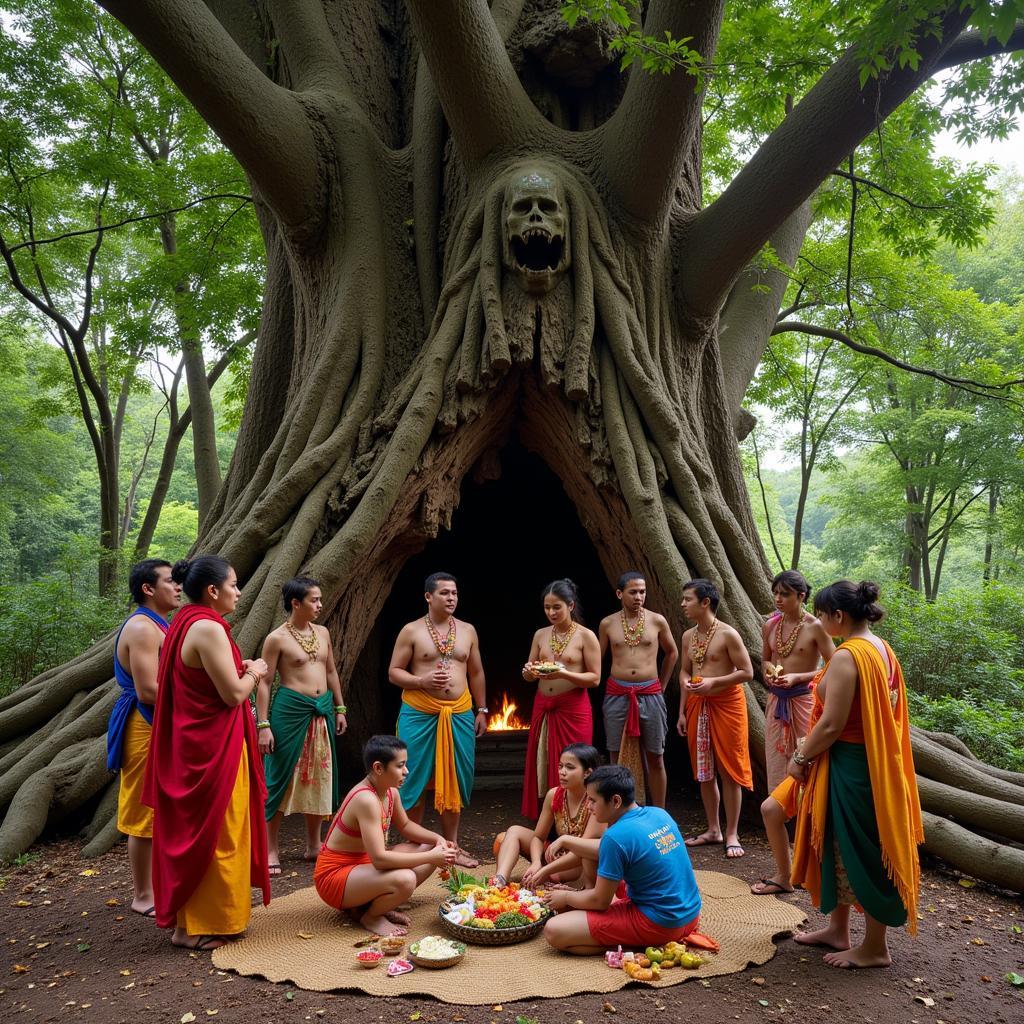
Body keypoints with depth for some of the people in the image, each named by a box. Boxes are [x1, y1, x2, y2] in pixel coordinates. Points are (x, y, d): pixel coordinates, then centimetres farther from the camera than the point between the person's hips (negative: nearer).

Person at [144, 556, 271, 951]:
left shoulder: (184, 625, 10)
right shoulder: (209, 628, -21)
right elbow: (233, 694, -21)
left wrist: (240, 671, 9)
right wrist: (253, 673, -3)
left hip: (191, 743, 10)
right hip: (213, 747, -10)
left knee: (195, 830, 19)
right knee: (213, 833, 2)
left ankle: (187, 915, 31)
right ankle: (194, 927, 13)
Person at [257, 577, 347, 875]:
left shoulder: (322, 633, 9)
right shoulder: (277, 638, -8)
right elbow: (264, 683, -8)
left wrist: (339, 708, 16)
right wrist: (263, 725, -12)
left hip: (323, 711, 6)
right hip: (291, 710, -6)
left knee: (319, 776, 11)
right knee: (282, 777, 0)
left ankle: (314, 846, 25)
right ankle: (271, 851, 12)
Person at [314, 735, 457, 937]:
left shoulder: (391, 792, -1)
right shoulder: (366, 799, -28)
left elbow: (405, 826, 16)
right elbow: (379, 858, -34)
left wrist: (437, 839, -3)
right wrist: (430, 857, -27)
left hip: (363, 864, 9)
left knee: (430, 848, 6)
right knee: (405, 879, -34)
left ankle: (375, 902, 6)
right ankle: (370, 915, -4)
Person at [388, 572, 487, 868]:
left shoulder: (467, 631, 9)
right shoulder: (411, 631, -2)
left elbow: (476, 673, 15)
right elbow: (393, 672, -2)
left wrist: (481, 710, 12)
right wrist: (423, 681, -18)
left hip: (460, 715, 3)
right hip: (419, 715, -3)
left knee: (455, 781, 9)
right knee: (416, 780, 2)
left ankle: (452, 845, 22)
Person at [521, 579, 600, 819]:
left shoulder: (586, 636, -5)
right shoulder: (541, 635, 8)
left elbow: (595, 678, -8)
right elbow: (528, 677, 12)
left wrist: (564, 674, -22)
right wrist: (530, 671, -11)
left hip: (573, 709, -5)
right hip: (543, 708, 5)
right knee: (542, 766, 7)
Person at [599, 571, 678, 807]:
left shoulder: (657, 621, 1)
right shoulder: (607, 624, 2)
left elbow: (672, 653, 15)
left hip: (650, 695, 0)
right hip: (616, 696, 0)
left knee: (655, 758, 5)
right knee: (617, 759, 5)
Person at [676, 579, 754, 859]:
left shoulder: (728, 634, -13)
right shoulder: (688, 636, 7)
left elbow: (747, 672, -12)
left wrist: (714, 682, -23)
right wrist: (682, 712, 12)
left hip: (726, 705, -6)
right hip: (697, 706, 6)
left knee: (729, 771, 0)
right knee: (704, 772, 11)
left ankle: (732, 835, 10)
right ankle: (713, 830, 24)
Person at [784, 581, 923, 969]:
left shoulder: (847, 656, -21)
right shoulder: (882, 649, 8)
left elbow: (831, 724, -23)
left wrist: (800, 758, -8)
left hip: (850, 768, -10)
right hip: (874, 765, 10)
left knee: (861, 854, 4)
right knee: (843, 849, 20)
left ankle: (875, 948, 19)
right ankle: (838, 930, 33)